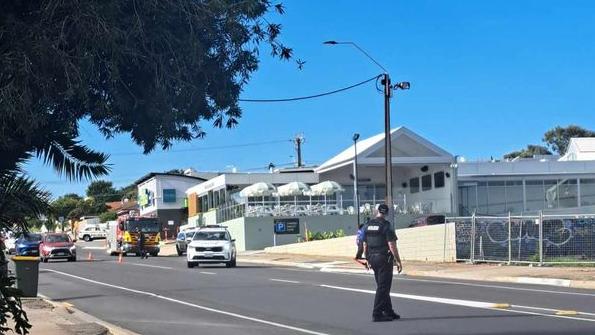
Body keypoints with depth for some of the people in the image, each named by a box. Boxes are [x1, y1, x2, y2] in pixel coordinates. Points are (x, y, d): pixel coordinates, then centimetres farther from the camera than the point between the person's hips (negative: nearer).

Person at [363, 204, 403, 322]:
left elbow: (365, 245, 11)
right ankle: (377, 314, -5)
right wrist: (398, 261, -9)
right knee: (383, 287, -3)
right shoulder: (386, 226, -12)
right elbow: (392, 245, -15)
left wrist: (368, 259, 22)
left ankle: (388, 311, 20)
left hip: (372, 258, 7)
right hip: (384, 258, -7)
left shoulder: (367, 225, 8)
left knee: (382, 286, 15)